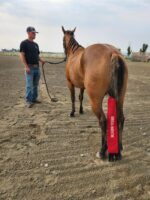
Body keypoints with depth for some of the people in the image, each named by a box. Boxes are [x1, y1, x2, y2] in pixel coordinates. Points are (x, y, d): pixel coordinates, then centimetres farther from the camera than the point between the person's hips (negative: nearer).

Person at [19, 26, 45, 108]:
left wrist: (41, 60, 1)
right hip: (29, 67, -7)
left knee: (35, 85, 12)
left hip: (37, 67, 7)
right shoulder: (24, 43, -5)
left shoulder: (36, 44, 16)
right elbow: (22, 55, -11)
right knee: (29, 85, -6)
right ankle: (28, 101, 1)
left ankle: (34, 98, 22)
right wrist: (26, 67, -19)